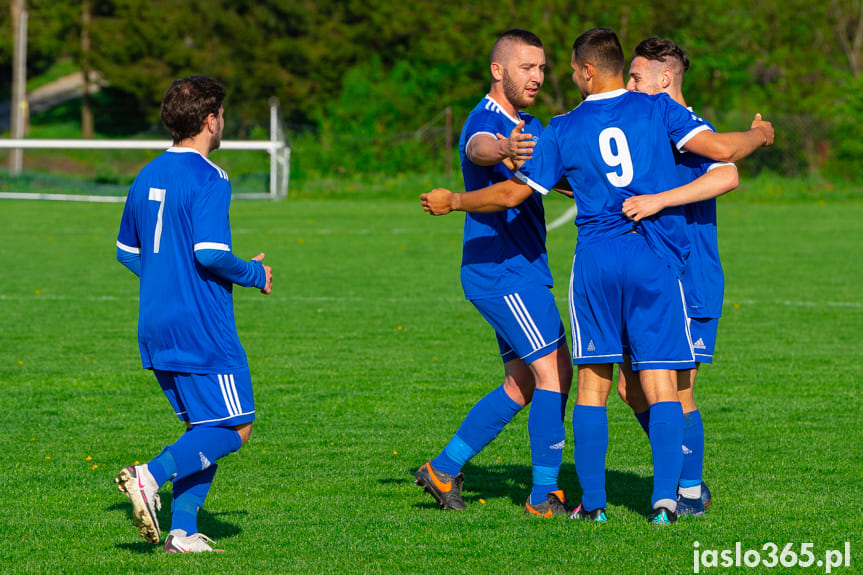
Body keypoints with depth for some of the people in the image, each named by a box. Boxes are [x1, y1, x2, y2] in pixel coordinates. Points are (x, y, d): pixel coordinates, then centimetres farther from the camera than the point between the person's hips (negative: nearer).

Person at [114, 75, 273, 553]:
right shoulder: (208, 179, -14)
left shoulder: (147, 177, 11)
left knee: (205, 429, 14)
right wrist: (255, 275, -5)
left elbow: (127, 252, 19)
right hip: (202, 329, -8)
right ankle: (149, 477, -19)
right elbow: (210, 253, -22)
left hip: (155, 328, 8)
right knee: (234, 430, -1)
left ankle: (183, 532, 4)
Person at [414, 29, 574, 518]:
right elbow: (479, 147, -39)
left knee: (523, 384, 13)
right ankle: (544, 496, -8)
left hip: (523, 272, 10)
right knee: (551, 373, -12)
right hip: (503, 271, -10)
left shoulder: (529, 128, 16)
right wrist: (504, 150, -63)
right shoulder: (486, 123, -15)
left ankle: (444, 469, 19)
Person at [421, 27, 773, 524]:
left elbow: (511, 194, 6)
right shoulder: (656, 110, 2)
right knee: (661, 385, 0)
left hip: (595, 260, 1)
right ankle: (665, 498, -9)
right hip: (655, 259, -1)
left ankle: (593, 500, 4)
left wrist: (452, 201, 22)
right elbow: (721, 149, -4)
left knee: (592, 384, 7)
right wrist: (760, 135, 18)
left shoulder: (564, 131, 4)